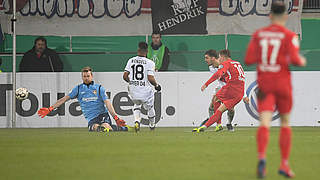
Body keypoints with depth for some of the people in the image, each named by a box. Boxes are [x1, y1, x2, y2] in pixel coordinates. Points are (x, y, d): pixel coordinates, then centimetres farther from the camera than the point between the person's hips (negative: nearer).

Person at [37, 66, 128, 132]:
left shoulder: (99, 88, 7)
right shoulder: (78, 89, 14)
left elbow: (108, 103, -1)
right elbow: (64, 99, 13)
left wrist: (116, 118, -13)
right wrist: (50, 109, 6)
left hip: (102, 114, 0)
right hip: (91, 119, 0)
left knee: (104, 127, -33)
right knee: (95, 127, -37)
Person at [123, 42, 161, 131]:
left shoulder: (131, 61, 2)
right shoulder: (149, 63, -9)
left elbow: (125, 76, 0)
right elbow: (150, 78, -17)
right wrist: (156, 85, 2)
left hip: (133, 90, 3)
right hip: (145, 90, -3)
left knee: (137, 104, 29)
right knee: (150, 107, 22)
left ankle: (137, 120, 6)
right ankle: (152, 125, 38)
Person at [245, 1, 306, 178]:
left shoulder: (258, 34, 4)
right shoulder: (289, 36, -5)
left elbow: (248, 59, 0)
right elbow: (294, 59, -15)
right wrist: (302, 61, 7)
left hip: (264, 83, 2)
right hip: (282, 83, -2)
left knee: (264, 123, -8)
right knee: (285, 123, 14)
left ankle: (261, 156, -33)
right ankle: (284, 164, 14)